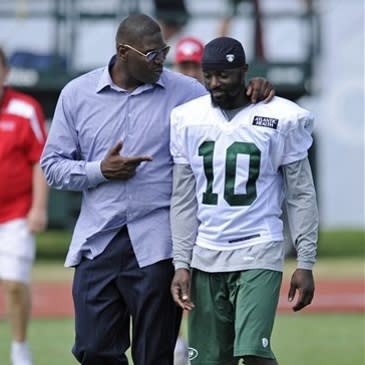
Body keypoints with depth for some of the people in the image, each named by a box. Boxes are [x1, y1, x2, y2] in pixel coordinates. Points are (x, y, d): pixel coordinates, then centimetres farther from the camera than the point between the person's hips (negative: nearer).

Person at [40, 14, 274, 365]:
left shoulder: (185, 92, 3)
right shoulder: (77, 94, 7)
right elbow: (53, 165, 10)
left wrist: (254, 95, -11)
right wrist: (99, 171, -8)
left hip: (156, 246, -2)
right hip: (97, 244, 2)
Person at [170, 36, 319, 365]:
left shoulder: (281, 119, -4)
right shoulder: (187, 119, 5)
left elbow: (301, 196, 0)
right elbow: (184, 200, 9)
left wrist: (306, 264, -4)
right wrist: (181, 264, 3)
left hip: (258, 254, -4)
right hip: (206, 258, 4)